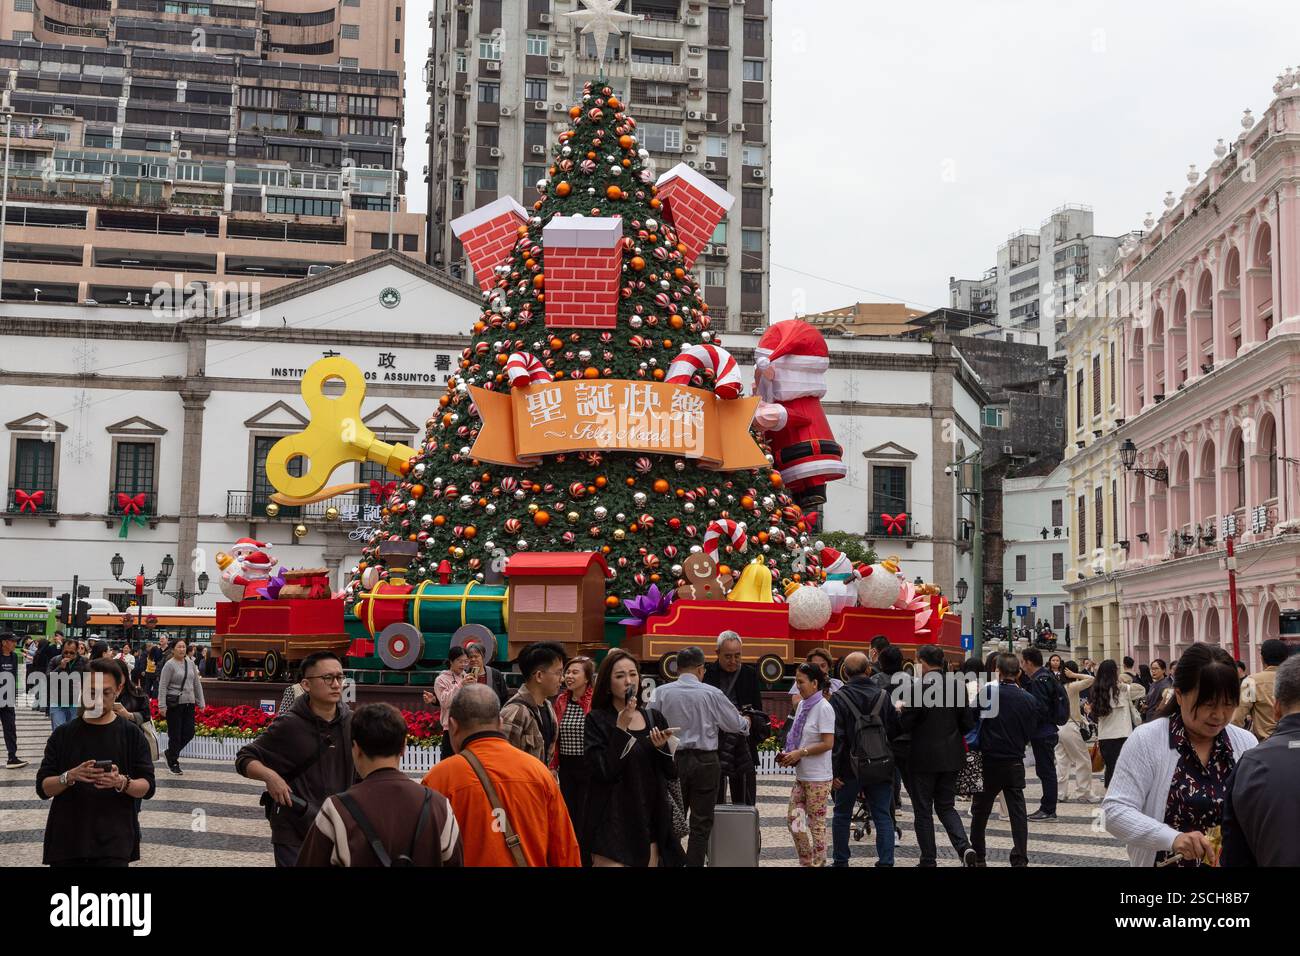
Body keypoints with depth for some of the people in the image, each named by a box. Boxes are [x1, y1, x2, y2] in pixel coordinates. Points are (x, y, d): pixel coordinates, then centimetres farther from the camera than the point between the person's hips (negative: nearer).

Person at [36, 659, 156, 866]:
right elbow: (42, 788, 2)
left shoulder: (131, 734, 1)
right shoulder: (63, 734, 5)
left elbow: (148, 787, 0)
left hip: (114, 842, -2)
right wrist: (69, 777, -18)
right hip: (66, 840, 2)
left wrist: (122, 782, -20)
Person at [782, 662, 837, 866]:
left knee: (816, 823, 0)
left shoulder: (823, 708, -14)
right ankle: (806, 862, 20)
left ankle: (818, 863, 10)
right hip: (802, 774, 8)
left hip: (818, 777, -8)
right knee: (792, 817, 8)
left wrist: (800, 753, -17)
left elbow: (828, 743, -18)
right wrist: (789, 754, 1)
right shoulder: (802, 705, 9)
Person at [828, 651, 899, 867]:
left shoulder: (838, 698, -11)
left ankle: (840, 861, 20)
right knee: (883, 817, 7)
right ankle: (885, 861, 0)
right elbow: (895, 732, 4)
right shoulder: (883, 696, -1)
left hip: (849, 768, -2)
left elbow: (835, 738, -15)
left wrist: (832, 771, -12)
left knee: (842, 816, 13)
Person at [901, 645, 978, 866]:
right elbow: (968, 723, 2)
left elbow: (906, 724, -13)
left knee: (923, 810, 7)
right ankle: (964, 847, -4)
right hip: (951, 756, 5)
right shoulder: (958, 685, -1)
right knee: (946, 806, 17)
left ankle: (928, 860, 11)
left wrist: (904, 709, 7)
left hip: (924, 757, -5)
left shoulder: (919, 688, -17)